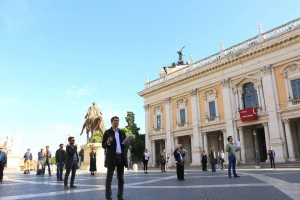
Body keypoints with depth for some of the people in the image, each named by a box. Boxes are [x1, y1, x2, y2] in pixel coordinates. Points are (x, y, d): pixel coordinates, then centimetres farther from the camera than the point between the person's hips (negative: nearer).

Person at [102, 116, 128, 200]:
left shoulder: (122, 132, 14)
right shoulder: (107, 132, 1)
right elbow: (103, 145, 1)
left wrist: (125, 143, -7)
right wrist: (108, 142, -19)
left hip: (121, 156, 4)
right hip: (111, 157, -4)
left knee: (121, 178, 8)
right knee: (109, 178, 1)